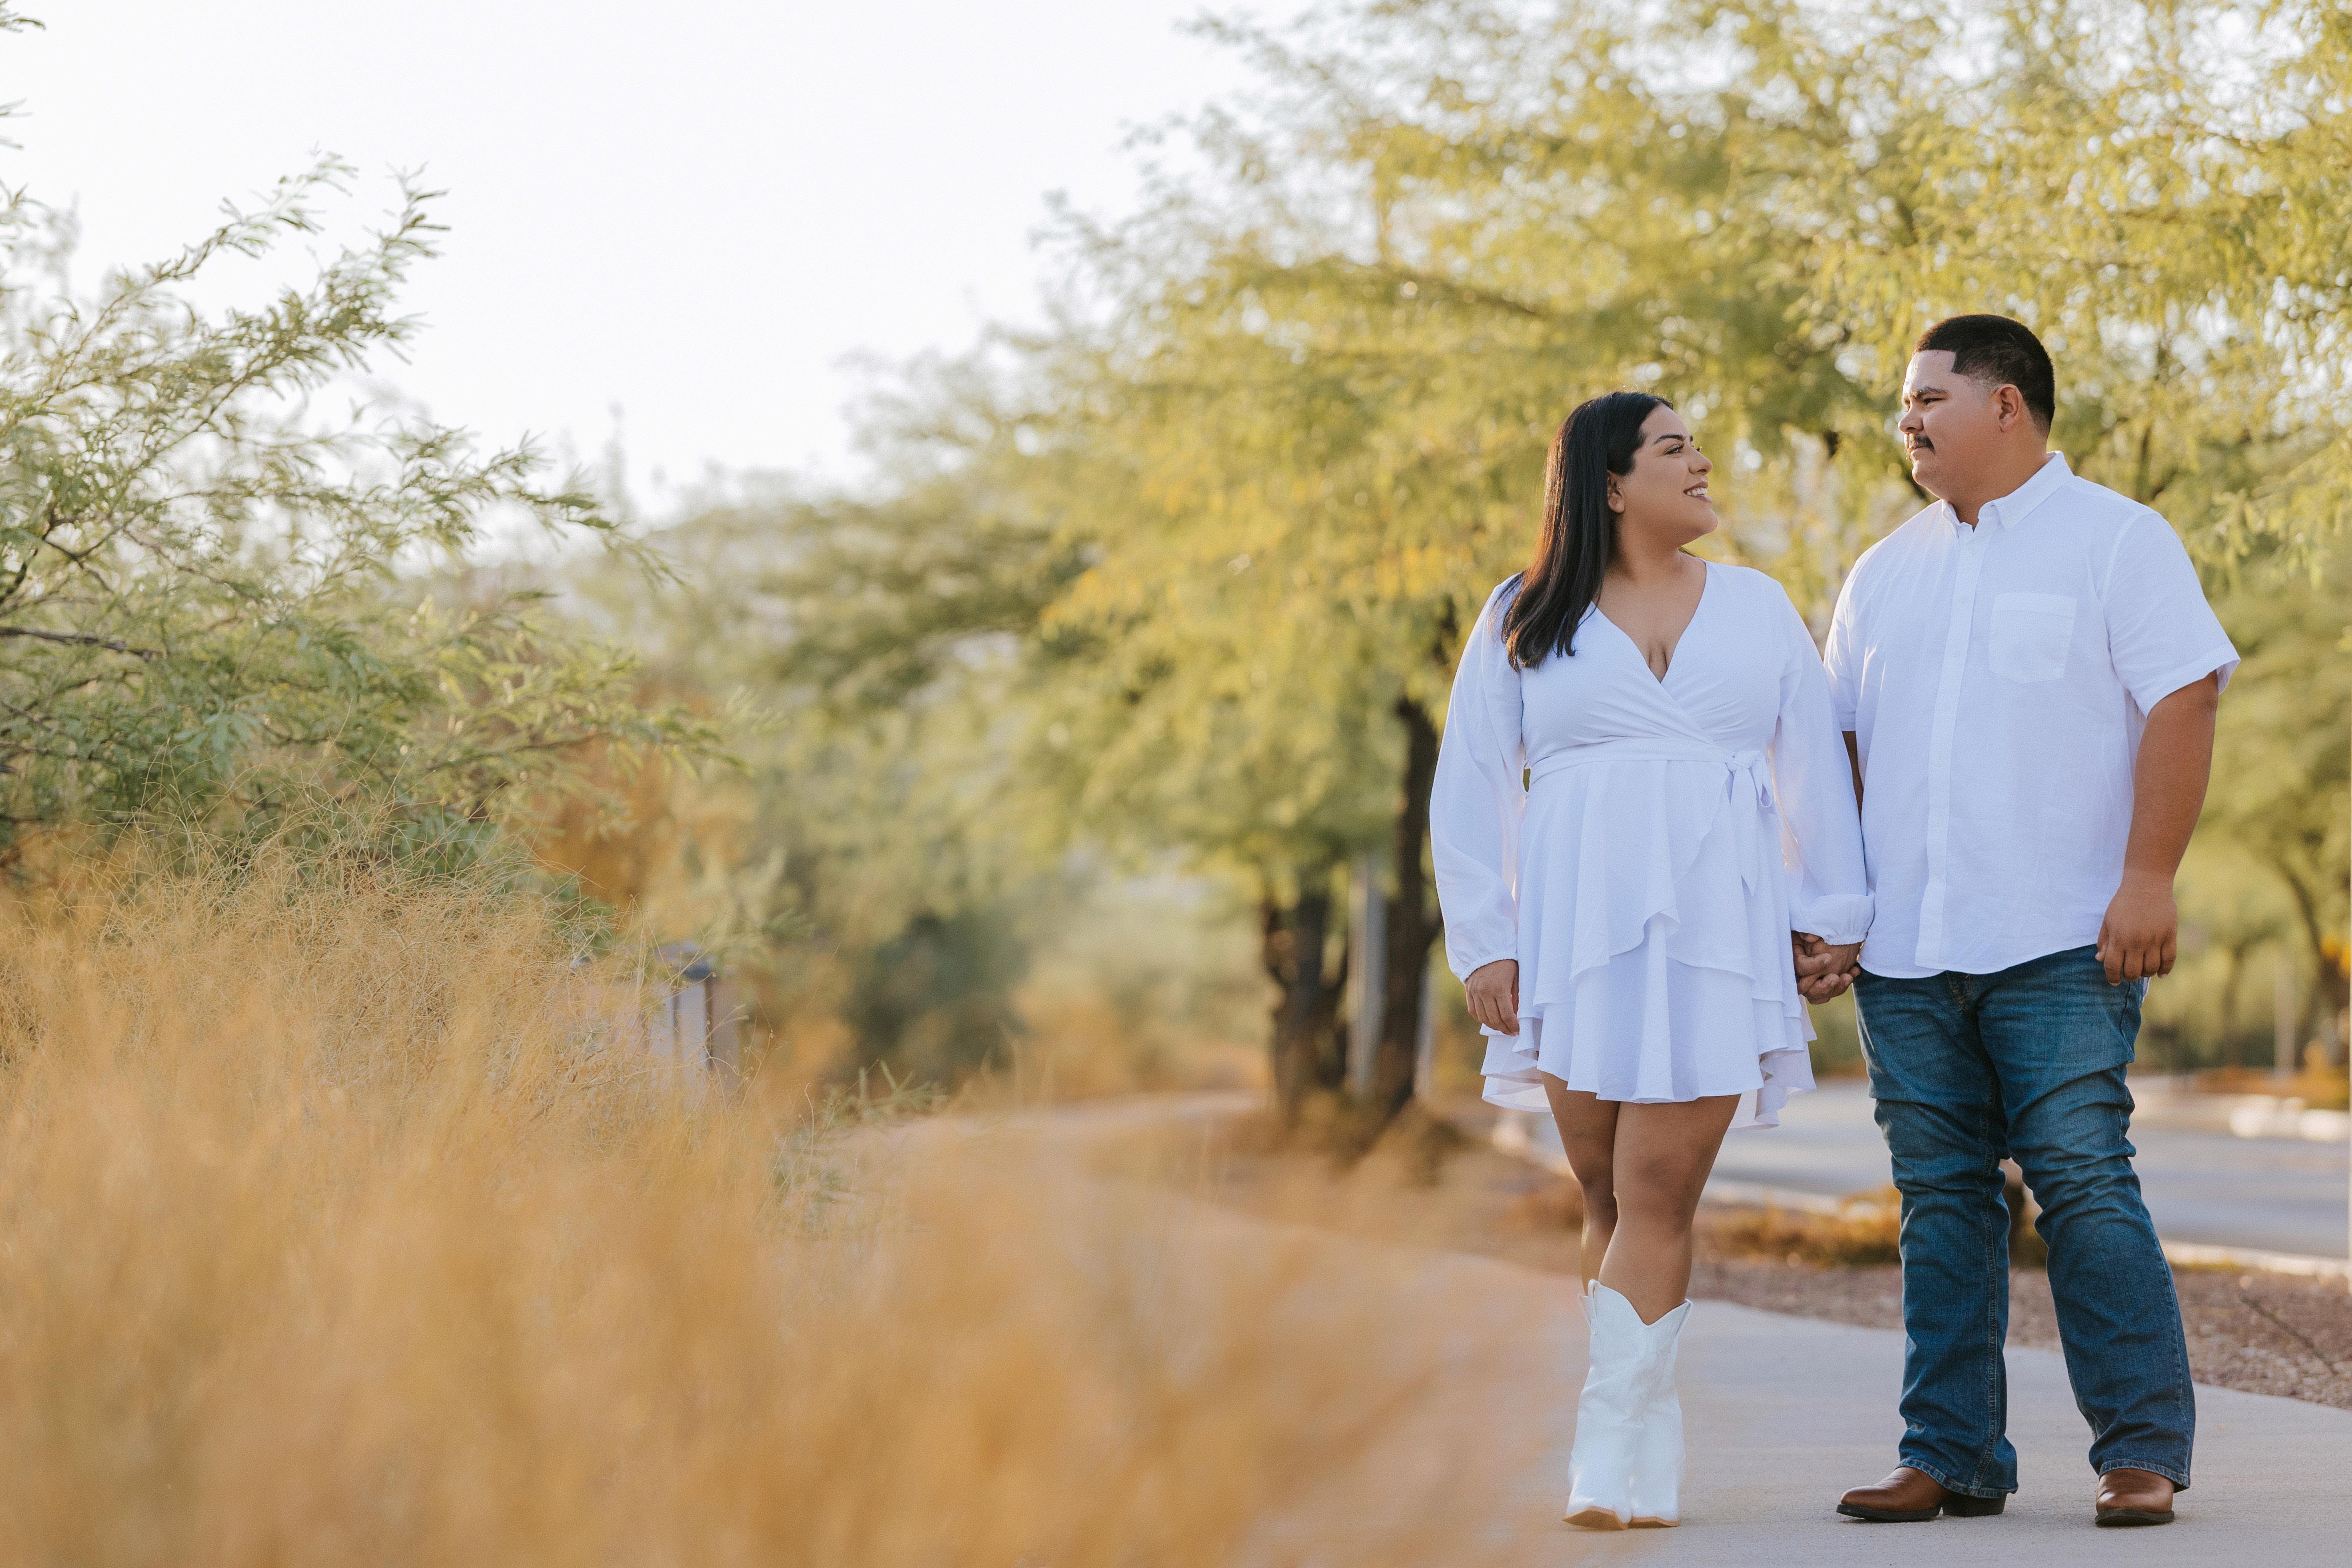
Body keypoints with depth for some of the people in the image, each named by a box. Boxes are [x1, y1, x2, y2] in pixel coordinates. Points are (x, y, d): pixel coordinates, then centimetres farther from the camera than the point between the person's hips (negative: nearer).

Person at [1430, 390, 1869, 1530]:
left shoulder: (1757, 608, 16)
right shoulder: (1523, 621, 11)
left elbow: (1815, 769, 16)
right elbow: (1471, 791, 10)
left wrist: (1832, 917, 8)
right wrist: (1484, 949, 2)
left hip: (1716, 929, 0)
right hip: (1575, 928, 0)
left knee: (1658, 1198, -10)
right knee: (1607, 1199, 0)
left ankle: (1611, 1463, -14)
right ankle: (1643, 1464, 7)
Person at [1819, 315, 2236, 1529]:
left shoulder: (2116, 542, 1)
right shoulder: (1884, 573, 18)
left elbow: (2183, 703, -7)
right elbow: (1842, 745, 21)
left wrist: (2148, 879, -15)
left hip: (2058, 941, -5)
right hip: (1903, 951, 6)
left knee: (2084, 1180, -10)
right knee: (1940, 1199, 6)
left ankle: (2142, 1452, -5)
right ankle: (1951, 1458, 10)